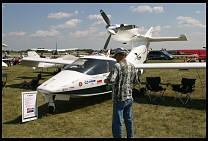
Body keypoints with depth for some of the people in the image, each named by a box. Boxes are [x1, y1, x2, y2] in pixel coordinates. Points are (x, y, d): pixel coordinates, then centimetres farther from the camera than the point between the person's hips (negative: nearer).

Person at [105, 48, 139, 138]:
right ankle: (130, 136, 34)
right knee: (129, 120, 21)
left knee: (117, 123, 4)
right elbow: (135, 82, 13)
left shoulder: (118, 66, -17)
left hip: (119, 99, -7)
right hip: (129, 98, 7)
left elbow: (110, 81, -27)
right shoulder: (132, 66, 5)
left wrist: (105, 80, -6)